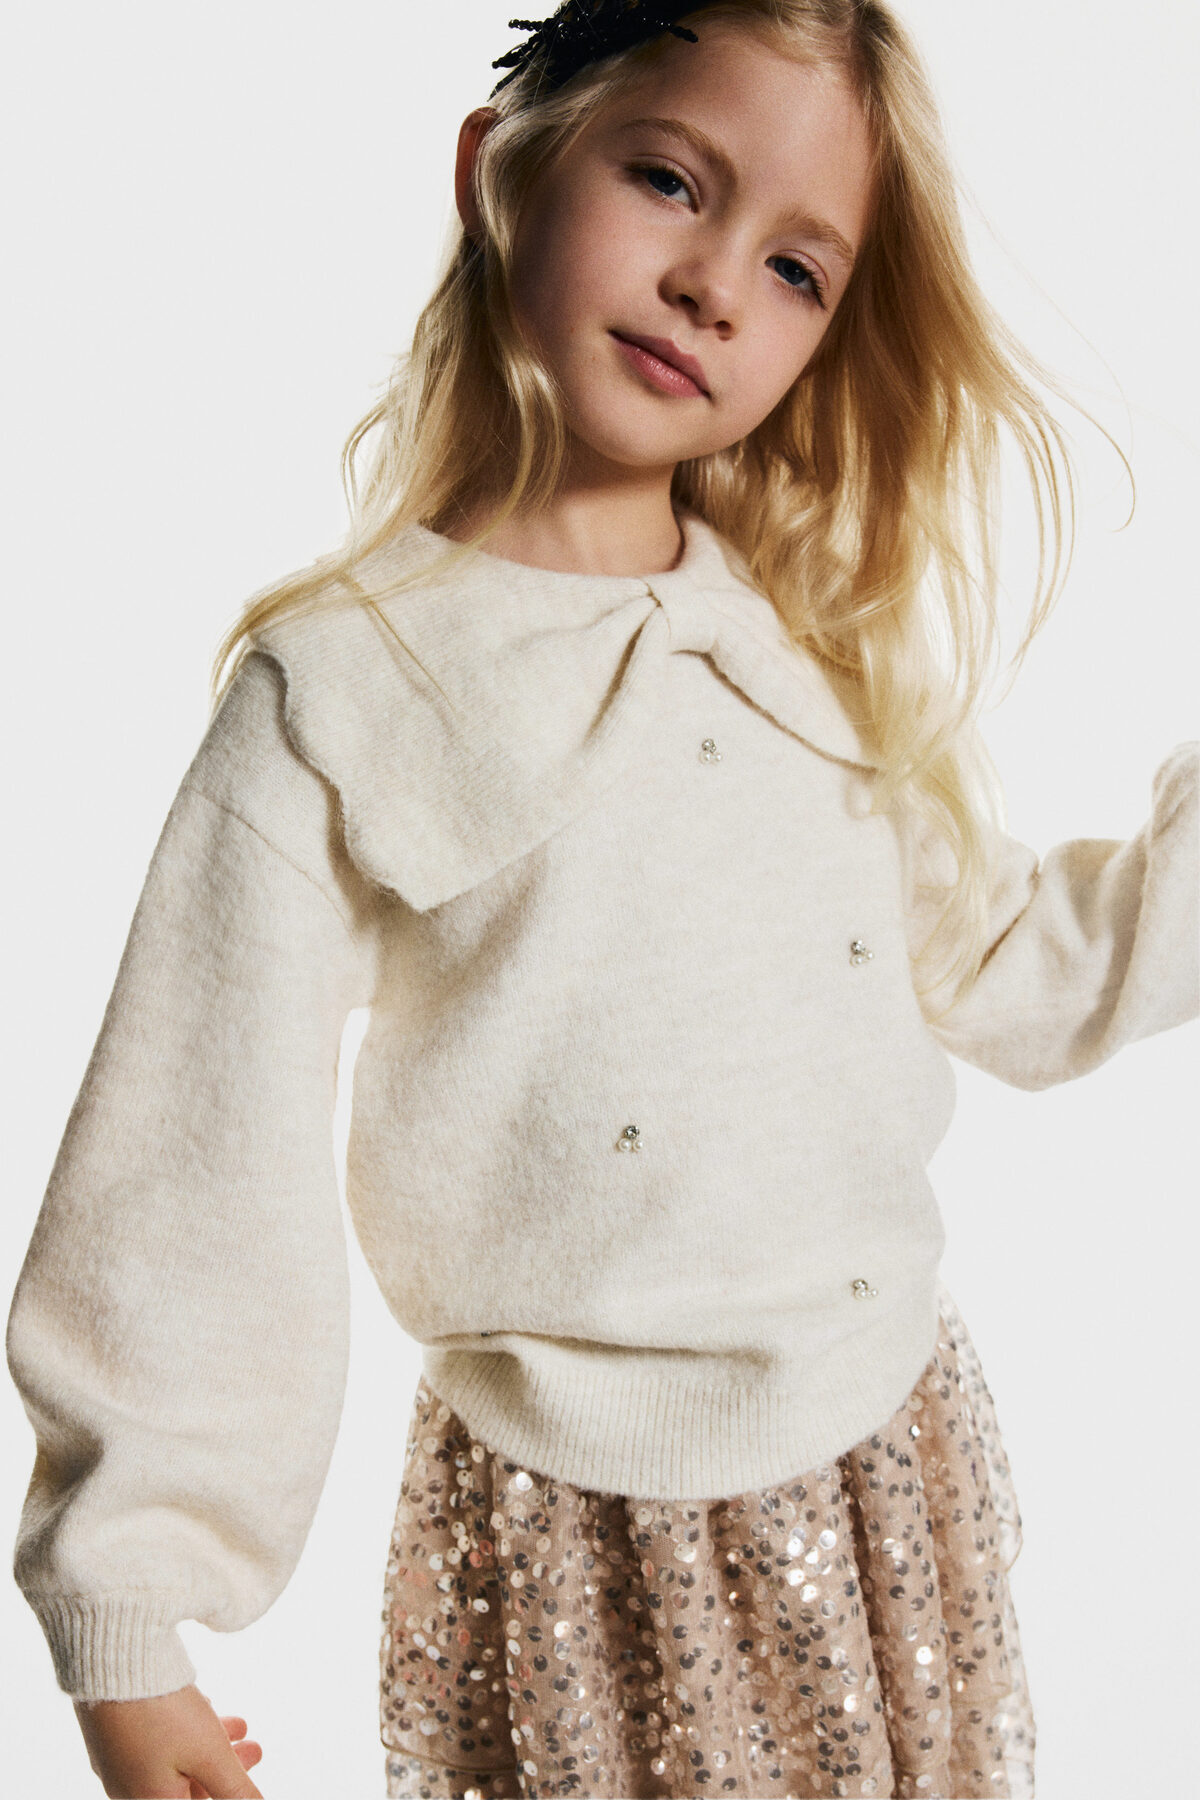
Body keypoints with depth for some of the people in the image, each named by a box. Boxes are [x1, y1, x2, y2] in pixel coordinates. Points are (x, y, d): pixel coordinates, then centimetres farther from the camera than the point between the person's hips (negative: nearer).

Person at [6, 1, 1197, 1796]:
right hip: (577, 1538, -4)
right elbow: (198, 1187, -13)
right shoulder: (339, 691, -13)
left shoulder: (828, 650, 1)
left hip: (895, 1453, 5)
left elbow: (1014, 972, 10)